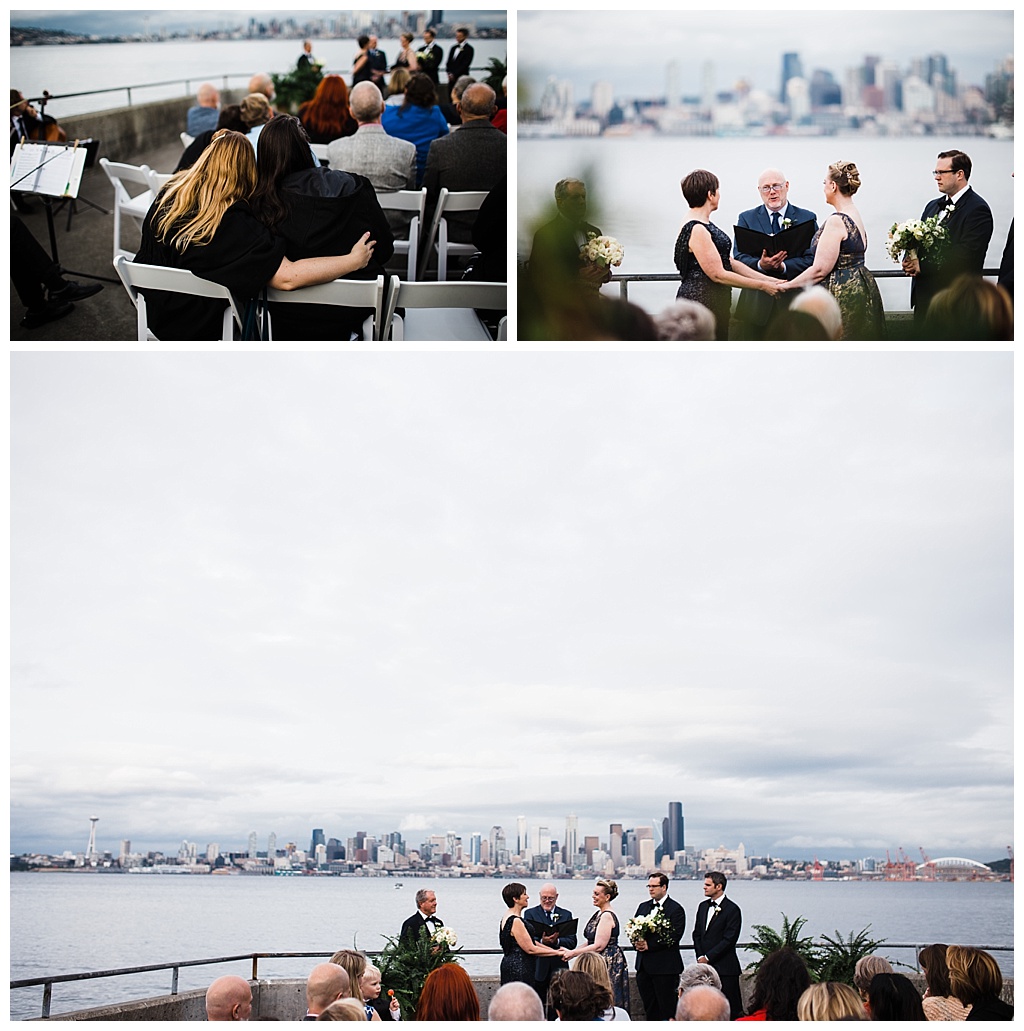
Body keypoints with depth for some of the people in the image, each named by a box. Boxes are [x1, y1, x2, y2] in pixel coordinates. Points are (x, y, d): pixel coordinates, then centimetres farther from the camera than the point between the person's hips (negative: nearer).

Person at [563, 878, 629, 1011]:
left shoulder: (607, 916, -16)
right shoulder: (599, 914, 14)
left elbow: (599, 946, -21)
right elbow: (591, 942, 17)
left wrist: (573, 953, -15)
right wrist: (572, 951, 4)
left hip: (609, 964, -10)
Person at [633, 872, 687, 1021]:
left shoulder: (676, 909, -7)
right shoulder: (643, 907, 15)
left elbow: (674, 937, -15)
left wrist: (649, 945, -16)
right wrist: (637, 941, -7)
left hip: (664, 966, -7)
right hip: (644, 965, 7)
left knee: (666, 1007, -3)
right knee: (649, 1006, 10)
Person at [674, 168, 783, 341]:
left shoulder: (704, 225, 15)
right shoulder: (696, 230, -17)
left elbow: (729, 262, 14)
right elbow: (718, 274, -18)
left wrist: (767, 279, 8)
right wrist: (762, 285, -12)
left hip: (715, 304, 10)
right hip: (700, 304, -10)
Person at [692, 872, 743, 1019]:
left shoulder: (732, 909, -8)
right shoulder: (703, 906, 14)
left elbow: (729, 939, -13)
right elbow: (697, 933, 17)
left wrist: (708, 957, -11)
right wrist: (700, 956, 2)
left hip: (725, 967, -6)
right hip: (705, 964, 6)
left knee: (731, 1007, -3)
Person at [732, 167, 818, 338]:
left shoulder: (807, 218, 9)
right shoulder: (746, 219, 11)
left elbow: (812, 259, -1)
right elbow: (739, 258, 0)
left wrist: (783, 266, -18)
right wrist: (760, 265, -22)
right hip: (756, 303, 0)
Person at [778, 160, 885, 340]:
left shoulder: (836, 221, -18)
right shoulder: (856, 216, 12)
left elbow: (819, 270, -20)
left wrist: (787, 286, -9)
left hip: (842, 295, -10)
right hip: (861, 289, 10)